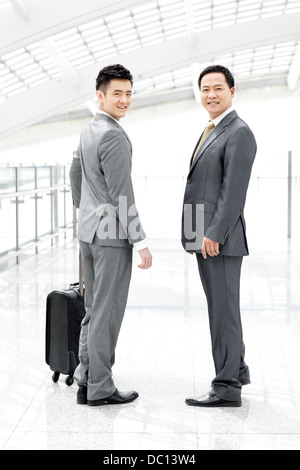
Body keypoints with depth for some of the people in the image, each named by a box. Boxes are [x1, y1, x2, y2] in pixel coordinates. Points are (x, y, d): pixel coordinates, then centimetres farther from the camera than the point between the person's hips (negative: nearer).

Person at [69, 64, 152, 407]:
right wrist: (140, 242, -17)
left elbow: (75, 174, 24)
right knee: (107, 312, -2)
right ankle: (100, 388, 6)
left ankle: (85, 380, 20)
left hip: (89, 232, 10)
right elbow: (121, 194, -20)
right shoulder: (113, 136, -16)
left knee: (94, 310, 15)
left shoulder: (88, 131, 13)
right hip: (112, 235, -10)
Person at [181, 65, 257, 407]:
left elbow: (234, 190, -19)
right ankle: (237, 368, 30)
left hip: (221, 238, -9)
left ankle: (227, 387, 2)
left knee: (223, 309, -5)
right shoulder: (212, 132, 19)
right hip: (205, 237, 9)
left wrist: (214, 235, -22)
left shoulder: (239, 133, -11)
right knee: (220, 305, 17)